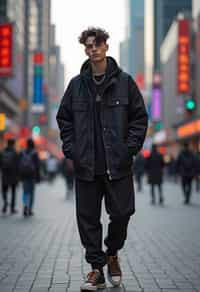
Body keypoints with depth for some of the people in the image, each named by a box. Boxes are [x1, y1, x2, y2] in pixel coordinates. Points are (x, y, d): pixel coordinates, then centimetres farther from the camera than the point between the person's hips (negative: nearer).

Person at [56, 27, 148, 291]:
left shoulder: (124, 81, 2)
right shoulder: (77, 84, 7)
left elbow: (139, 117, 4)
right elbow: (64, 118, 13)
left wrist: (131, 147, -6)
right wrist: (70, 148, 2)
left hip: (118, 164, -1)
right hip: (86, 165, 2)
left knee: (121, 213, 2)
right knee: (88, 218, 4)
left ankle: (112, 253, 30)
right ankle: (97, 268, 16)